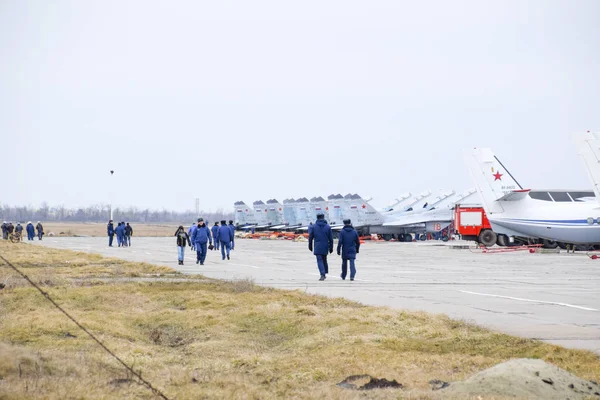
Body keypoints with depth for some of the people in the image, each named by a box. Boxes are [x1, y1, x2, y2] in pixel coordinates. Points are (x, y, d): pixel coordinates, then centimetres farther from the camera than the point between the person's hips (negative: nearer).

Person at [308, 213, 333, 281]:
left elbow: (310, 237, 2)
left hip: (317, 247, -2)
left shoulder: (314, 226, -1)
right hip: (325, 247, 2)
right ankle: (324, 273, 24)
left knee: (319, 260, -4)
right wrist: (331, 248, 8)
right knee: (324, 260, 18)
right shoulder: (328, 227, 1)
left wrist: (310, 246, 13)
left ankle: (322, 274, -20)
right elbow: (331, 239, 2)